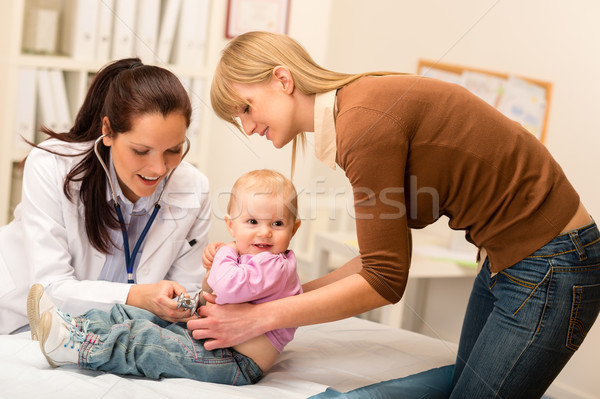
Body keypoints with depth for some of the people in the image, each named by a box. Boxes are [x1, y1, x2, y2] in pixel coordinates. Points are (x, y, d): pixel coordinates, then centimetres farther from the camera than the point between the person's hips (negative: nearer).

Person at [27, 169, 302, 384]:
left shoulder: (276, 266, -17)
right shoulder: (244, 257, 15)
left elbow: (229, 287, -33)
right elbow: (213, 295, 26)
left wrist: (225, 254, -14)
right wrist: (212, 270, 5)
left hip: (239, 365, -10)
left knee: (144, 342, -19)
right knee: (138, 316, 8)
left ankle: (77, 349, -14)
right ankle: (79, 327, 9)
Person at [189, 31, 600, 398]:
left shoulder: (365, 122, -23)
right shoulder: (358, 111, 6)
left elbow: (384, 281, -20)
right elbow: (382, 257, 9)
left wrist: (260, 318, -15)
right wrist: (289, 295, 3)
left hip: (549, 271, -9)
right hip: (504, 259, 9)